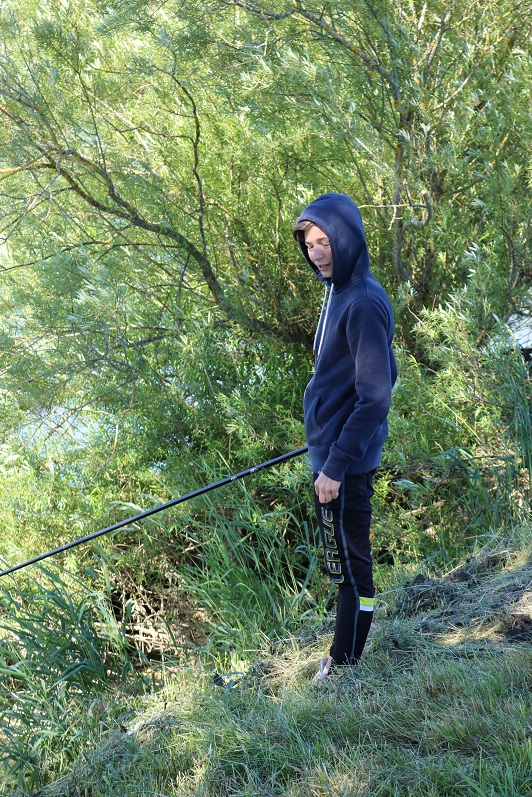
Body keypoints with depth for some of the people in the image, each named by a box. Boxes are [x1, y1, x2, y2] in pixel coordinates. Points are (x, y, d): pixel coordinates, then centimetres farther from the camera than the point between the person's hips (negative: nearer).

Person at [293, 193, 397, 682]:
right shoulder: (342, 293, 11)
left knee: (351, 567, 2)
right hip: (335, 449, 10)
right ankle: (343, 658, 31)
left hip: (345, 462, -10)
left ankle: (346, 670, 15)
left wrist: (336, 466, -20)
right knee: (346, 563, 18)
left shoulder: (364, 303, -19)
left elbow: (375, 397, -22)